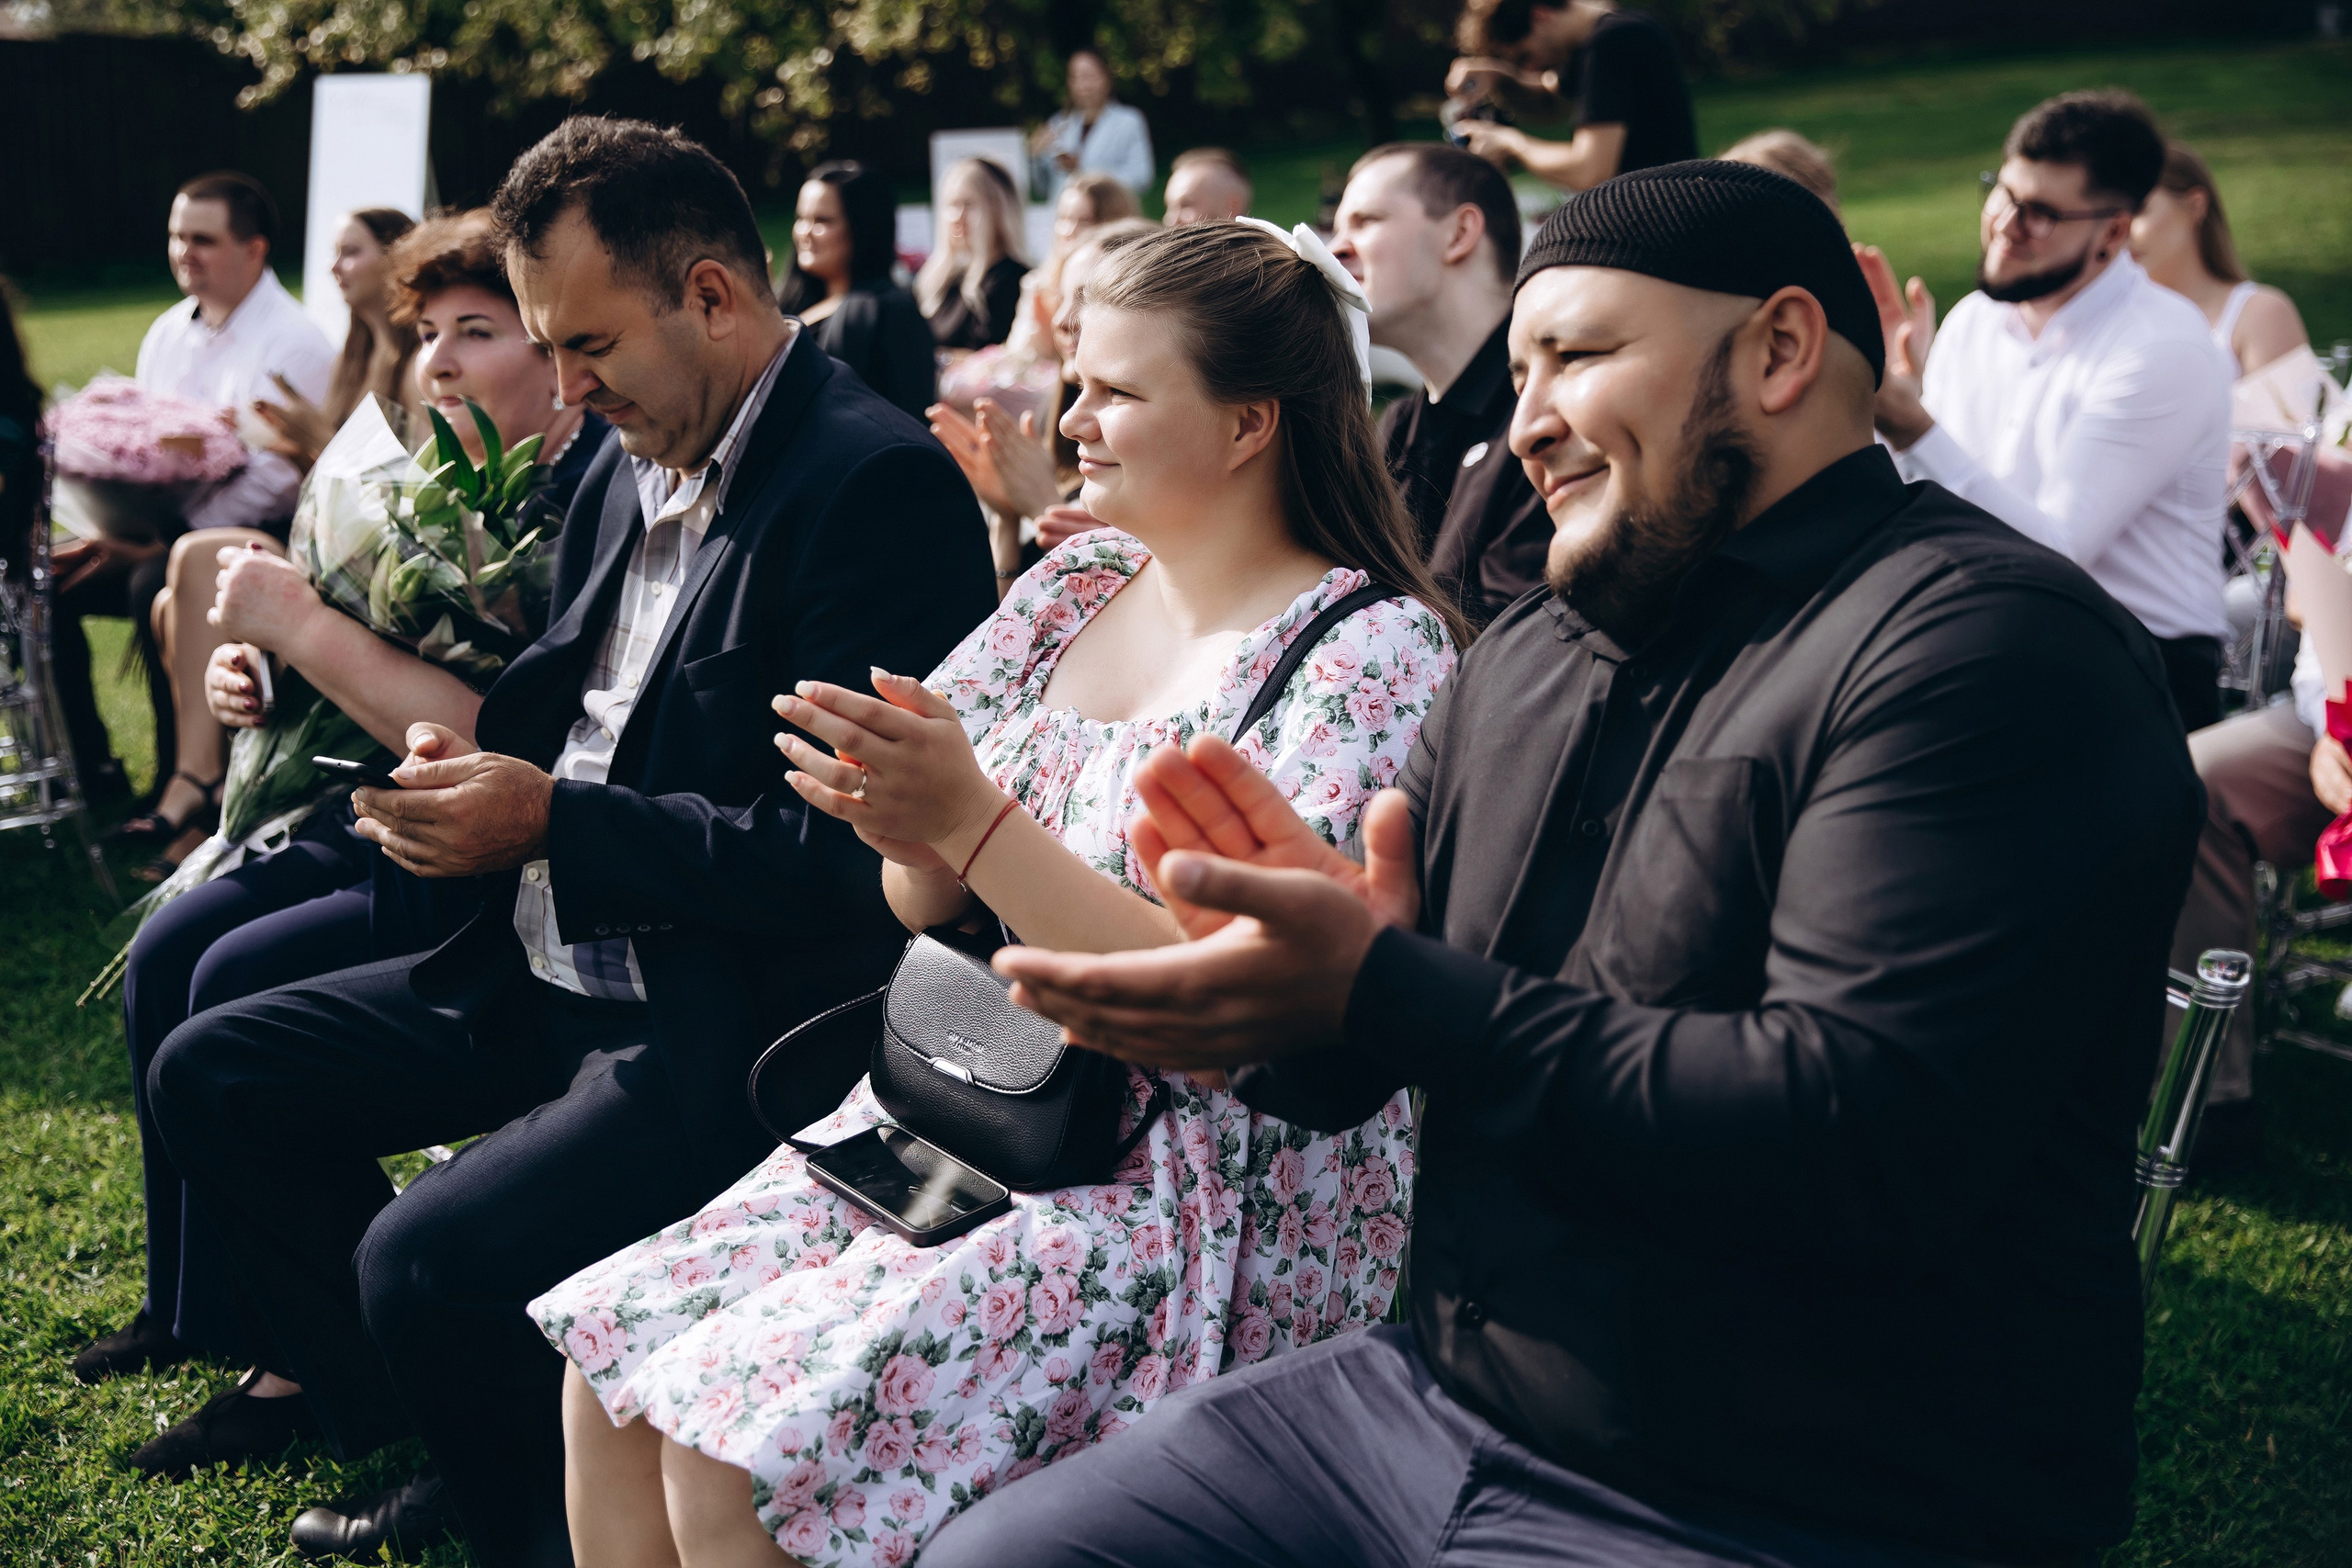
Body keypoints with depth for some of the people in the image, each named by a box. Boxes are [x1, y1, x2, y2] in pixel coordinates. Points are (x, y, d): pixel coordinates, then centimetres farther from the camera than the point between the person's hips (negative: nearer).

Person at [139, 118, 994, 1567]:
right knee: (212, 1077, 10)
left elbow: (847, 853, -22)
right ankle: (427, 1446, 17)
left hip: (741, 1015, -10)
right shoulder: (629, 474, 11)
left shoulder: (882, 487, -17)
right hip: (554, 970, 10)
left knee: (428, 1260, -27)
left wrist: (549, 820, -20)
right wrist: (468, 778, 0)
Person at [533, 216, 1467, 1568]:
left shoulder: (1376, 655, -12)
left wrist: (974, 821, -23)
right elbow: (931, 906, 12)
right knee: (611, 1374, -5)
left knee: (732, 1458, -19)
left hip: (1206, 1193, -7)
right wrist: (909, 832, -12)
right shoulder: (1078, 583, 9)